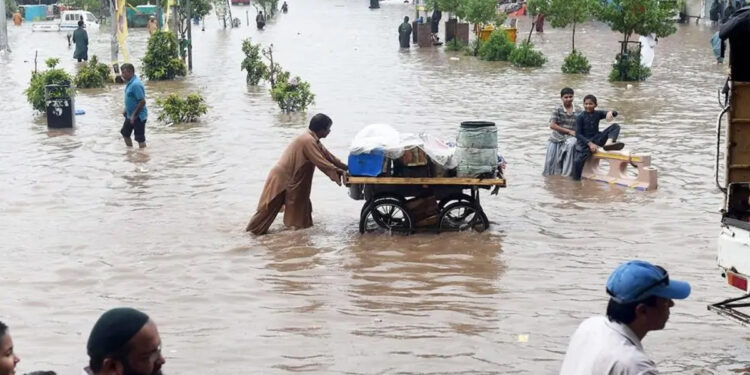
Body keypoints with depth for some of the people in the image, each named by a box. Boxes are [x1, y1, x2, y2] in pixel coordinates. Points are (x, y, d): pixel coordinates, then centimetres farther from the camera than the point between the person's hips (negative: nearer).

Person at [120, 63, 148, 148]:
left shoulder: (136, 84, -24)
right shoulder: (129, 83, 6)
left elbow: (142, 101, -26)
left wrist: (134, 115, -22)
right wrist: (126, 110, 17)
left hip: (138, 116, -11)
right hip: (130, 115, 11)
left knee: (140, 139, -2)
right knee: (125, 133, 22)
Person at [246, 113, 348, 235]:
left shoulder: (313, 139, 8)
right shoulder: (308, 140, -24)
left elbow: (326, 155, 14)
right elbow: (321, 162, -26)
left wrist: (346, 167, 13)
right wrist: (338, 172, -18)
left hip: (291, 177, 10)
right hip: (282, 177, -10)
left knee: (297, 201, 16)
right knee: (270, 206, -2)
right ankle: (255, 229, 5)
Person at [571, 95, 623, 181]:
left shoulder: (598, 114, 3)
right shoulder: (580, 117, -8)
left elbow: (615, 113, -2)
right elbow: (578, 134, -12)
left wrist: (610, 113, -28)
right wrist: (590, 144, -22)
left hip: (597, 139, 4)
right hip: (585, 141, -4)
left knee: (615, 126, -9)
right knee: (577, 160, -26)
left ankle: (609, 142, -35)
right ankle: (576, 179, -5)